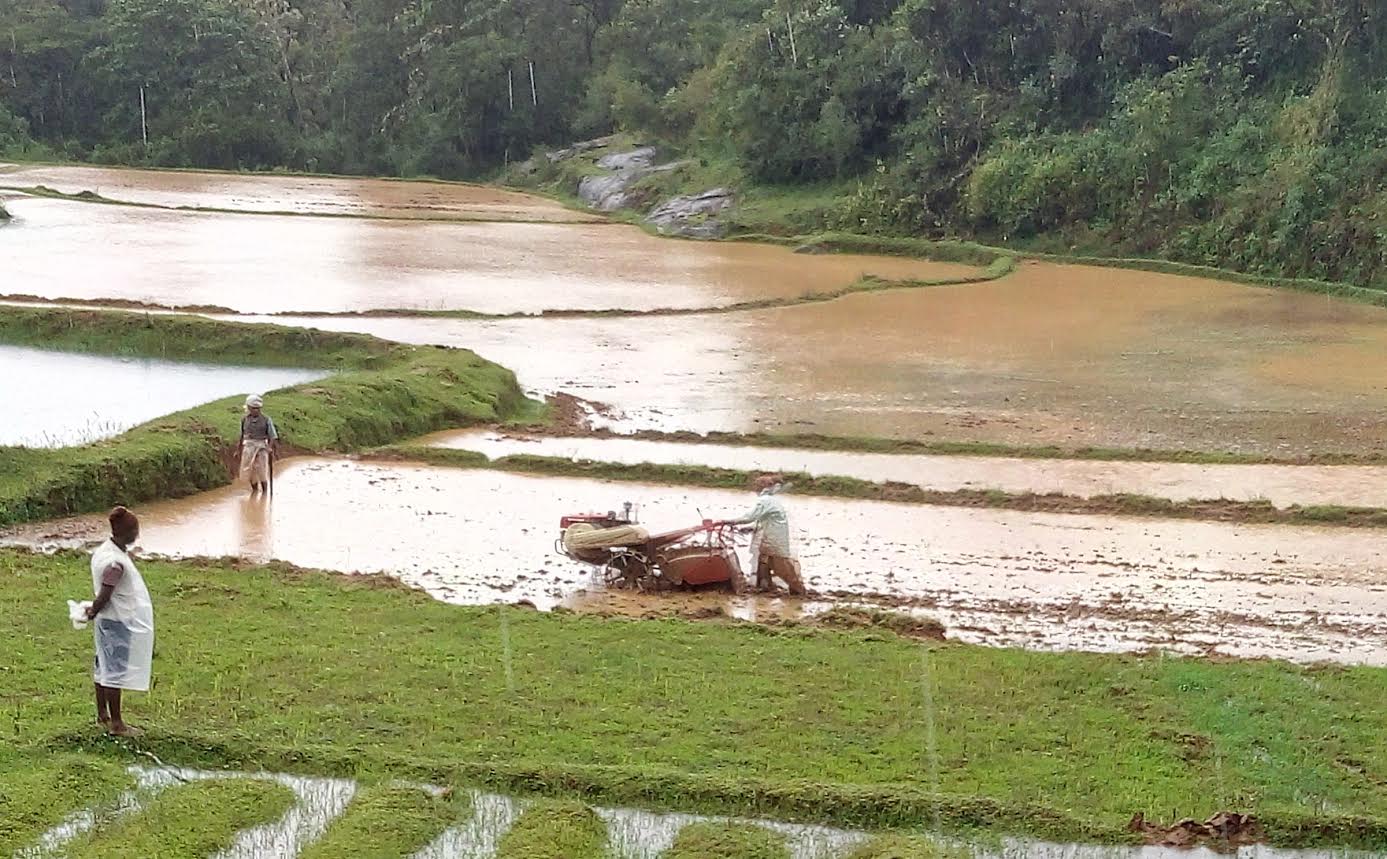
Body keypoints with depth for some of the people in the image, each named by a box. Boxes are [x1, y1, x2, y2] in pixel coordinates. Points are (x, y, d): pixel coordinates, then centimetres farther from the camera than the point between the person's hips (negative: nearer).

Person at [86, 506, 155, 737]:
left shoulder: (103, 551, 4)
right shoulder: (115, 562, -27)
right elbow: (103, 597, -22)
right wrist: (92, 613, -6)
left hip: (109, 621, 10)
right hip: (118, 623, -10)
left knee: (104, 666, 18)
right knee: (115, 671, -2)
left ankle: (102, 714, 31)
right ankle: (116, 724, 6)